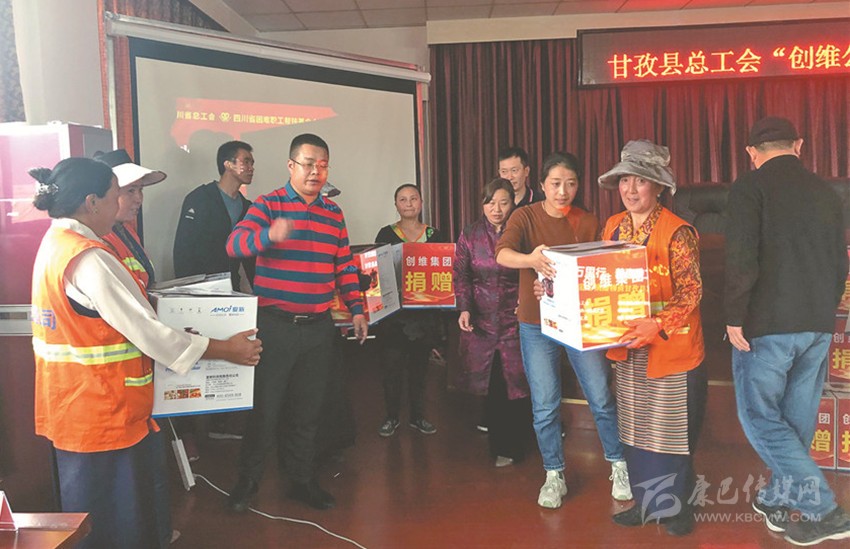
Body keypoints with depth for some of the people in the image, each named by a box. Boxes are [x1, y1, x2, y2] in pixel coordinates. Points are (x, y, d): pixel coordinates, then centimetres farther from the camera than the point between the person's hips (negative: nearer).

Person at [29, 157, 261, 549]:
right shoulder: (89, 260, -23)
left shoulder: (54, 244, 9)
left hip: (71, 411, 10)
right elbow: (146, 332, -23)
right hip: (103, 416, -10)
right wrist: (225, 350, -15)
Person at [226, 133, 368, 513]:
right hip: (274, 324, -4)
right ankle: (248, 480, 22)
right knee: (264, 407, 3)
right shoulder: (267, 206, -4)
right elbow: (235, 244, -19)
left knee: (309, 409, 12)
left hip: (319, 326, 4)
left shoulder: (333, 213, 11)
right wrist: (269, 235, -39)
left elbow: (345, 266, 15)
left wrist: (356, 309, 8)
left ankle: (303, 481, 27)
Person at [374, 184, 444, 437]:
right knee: (392, 366, -3)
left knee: (419, 366, 11)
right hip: (393, 312, -2)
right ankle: (392, 416, 14)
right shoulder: (386, 234, 2)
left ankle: (418, 416, 24)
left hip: (425, 312, 2)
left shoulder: (434, 234, 7)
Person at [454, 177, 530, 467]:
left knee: (515, 384, 1)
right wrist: (464, 308, -9)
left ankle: (510, 445, 19)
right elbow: (461, 275, 3)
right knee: (490, 386, 7)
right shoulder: (470, 235, 5)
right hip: (480, 320, 2)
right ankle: (499, 443, 24)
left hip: (515, 319, -1)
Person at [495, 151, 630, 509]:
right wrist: (530, 259, -44)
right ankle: (554, 476, 23)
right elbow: (502, 253, -22)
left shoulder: (588, 222, 4)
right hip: (536, 323, -1)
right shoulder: (526, 217, -3)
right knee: (545, 406, 5)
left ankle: (618, 466, 26)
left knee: (602, 399, 4)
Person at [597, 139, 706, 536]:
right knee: (635, 426, 14)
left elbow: (691, 291, -16)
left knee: (673, 428, 6)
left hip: (671, 347, -6)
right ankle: (646, 501, 29)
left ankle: (676, 505, 25)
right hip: (627, 347, 6)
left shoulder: (677, 231, -13)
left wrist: (657, 324, -29)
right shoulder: (613, 227, 6)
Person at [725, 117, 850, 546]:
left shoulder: (749, 188, -8)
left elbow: (741, 260, -18)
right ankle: (779, 500, 28)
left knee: (760, 416, 3)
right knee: (796, 417, 14)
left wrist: (735, 317, -11)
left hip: (767, 325, -6)